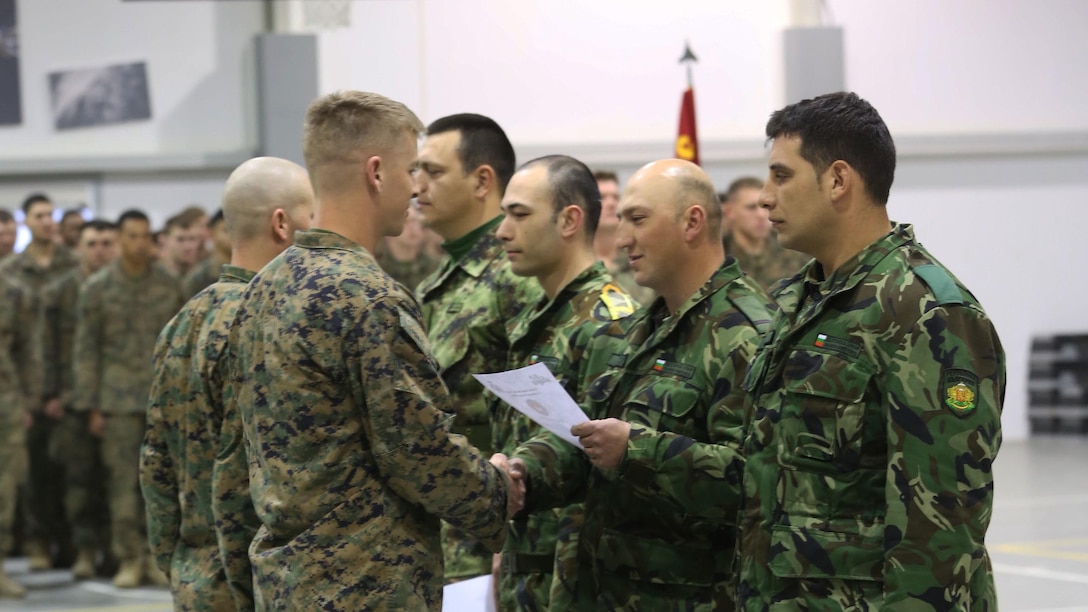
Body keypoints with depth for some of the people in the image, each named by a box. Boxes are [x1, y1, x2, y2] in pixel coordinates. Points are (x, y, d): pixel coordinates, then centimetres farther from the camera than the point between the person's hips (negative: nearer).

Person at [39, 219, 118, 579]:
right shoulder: (58, 293, 5)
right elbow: (47, 347, 5)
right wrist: (51, 394, -1)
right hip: (76, 400, 0)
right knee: (80, 474, 0)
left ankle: (114, 546, 12)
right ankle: (85, 550, 6)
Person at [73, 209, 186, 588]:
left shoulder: (169, 287, 8)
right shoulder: (98, 287, 2)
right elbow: (85, 348, 2)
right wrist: (91, 406, -2)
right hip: (118, 398, -2)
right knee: (123, 481, -1)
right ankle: (129, 559, 6)